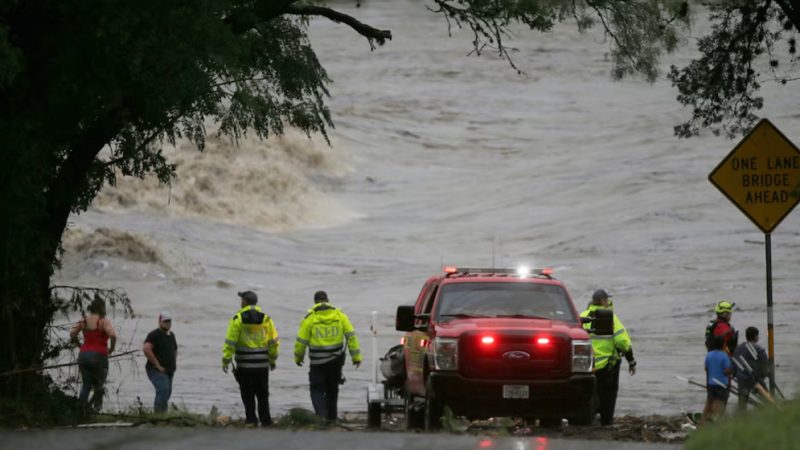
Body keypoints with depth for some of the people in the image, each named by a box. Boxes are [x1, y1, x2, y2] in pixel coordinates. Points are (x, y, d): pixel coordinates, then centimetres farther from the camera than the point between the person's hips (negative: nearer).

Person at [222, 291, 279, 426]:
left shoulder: (238, 319, -8)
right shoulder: (266, 319, 3)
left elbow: (230, 342, -10)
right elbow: (273, 341, 6)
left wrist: (226, 360, -6)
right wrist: (273, 359, 17)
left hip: (244, 364, -3)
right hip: (262, 364, 3)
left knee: (248, 393, 4)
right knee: (262, 393, 11)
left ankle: (251, 419, 1)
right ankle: (265, 420, 10)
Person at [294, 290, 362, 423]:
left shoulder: (310, 318, -8)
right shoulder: (339, 315, 0)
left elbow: (301, 341, -4)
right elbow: (351, 336, -2)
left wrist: (298, 357, 13)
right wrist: (356, 356, 2)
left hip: (318, 362, -3)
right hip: (336, 360, 3)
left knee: (317, 390, 3)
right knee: (332, 389, 19)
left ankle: (321, 414, -16)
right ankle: (331, 416, 25)